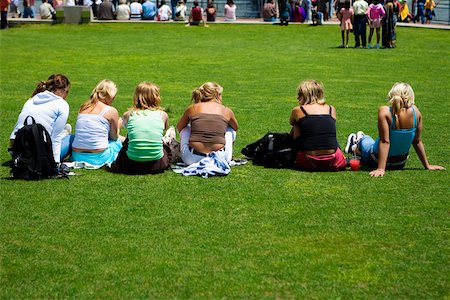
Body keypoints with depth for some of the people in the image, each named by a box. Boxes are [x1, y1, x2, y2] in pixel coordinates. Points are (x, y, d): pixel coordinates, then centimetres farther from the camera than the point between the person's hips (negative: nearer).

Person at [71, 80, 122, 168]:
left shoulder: (83, 107, 9)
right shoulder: (111, 111, -5)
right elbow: (114, 137, 8)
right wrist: (118, 126, 28)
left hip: (77, 156, 5)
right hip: (98, 158, -5)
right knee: (118, 141, 25)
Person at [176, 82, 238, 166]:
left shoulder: (192, 108, 10)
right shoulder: (226, 111, 10)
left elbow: (179, 128, 29)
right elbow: (235, 128, 32)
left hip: (193, 159, 0)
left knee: (185, 128, 29)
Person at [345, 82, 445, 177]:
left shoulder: (385, 112, -27)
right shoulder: (415, 111, -16)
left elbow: (385, 142, -28)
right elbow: (417, 141, -9)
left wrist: (381, 169, -26)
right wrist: (427, 165, 1)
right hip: (401, 163, 4)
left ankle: (355, 148, 61)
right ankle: (355, 148, 62)